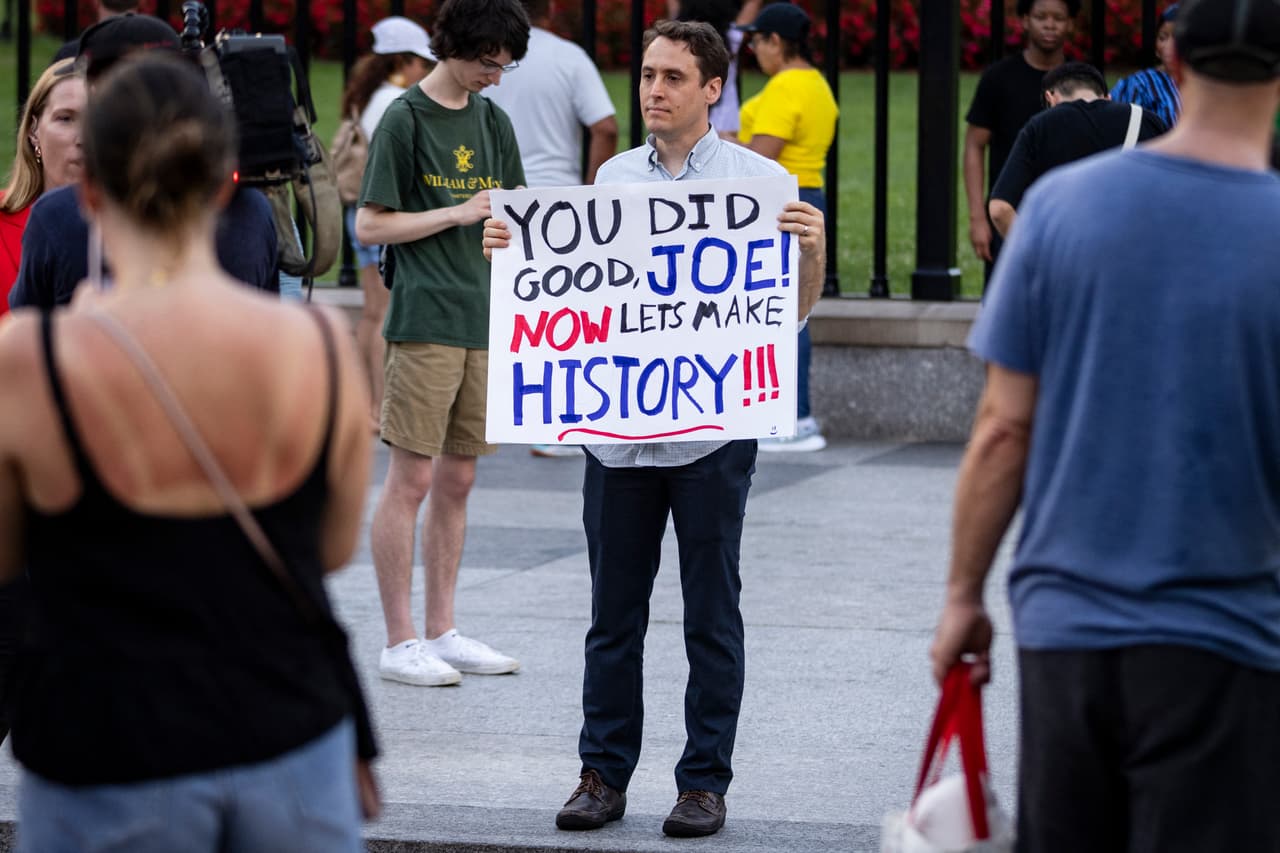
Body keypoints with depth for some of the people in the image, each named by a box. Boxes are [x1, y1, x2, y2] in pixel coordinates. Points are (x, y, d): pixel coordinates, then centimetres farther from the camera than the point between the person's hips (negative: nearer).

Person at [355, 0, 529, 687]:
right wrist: (458, 214, -13)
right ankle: (399, 642, -1)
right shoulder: (405, 119, -6)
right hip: (424, 322, -7)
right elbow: (369, 225, -8)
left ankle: (441, 632, 16)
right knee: (412, 479, -5)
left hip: (482, 322, 7)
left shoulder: (492, 121, 13)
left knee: (457, 479, 10)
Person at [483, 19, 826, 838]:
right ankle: (604, 773, 16)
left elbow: (793, 311, 0)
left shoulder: (759, 180, -1)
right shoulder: (614, 177, 11)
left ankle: (705, 781, 10)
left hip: (713, 427, -3)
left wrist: (813, 248, -19)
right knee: (614, 613, 8)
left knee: (712, 615, 3)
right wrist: (512, 248, 4)